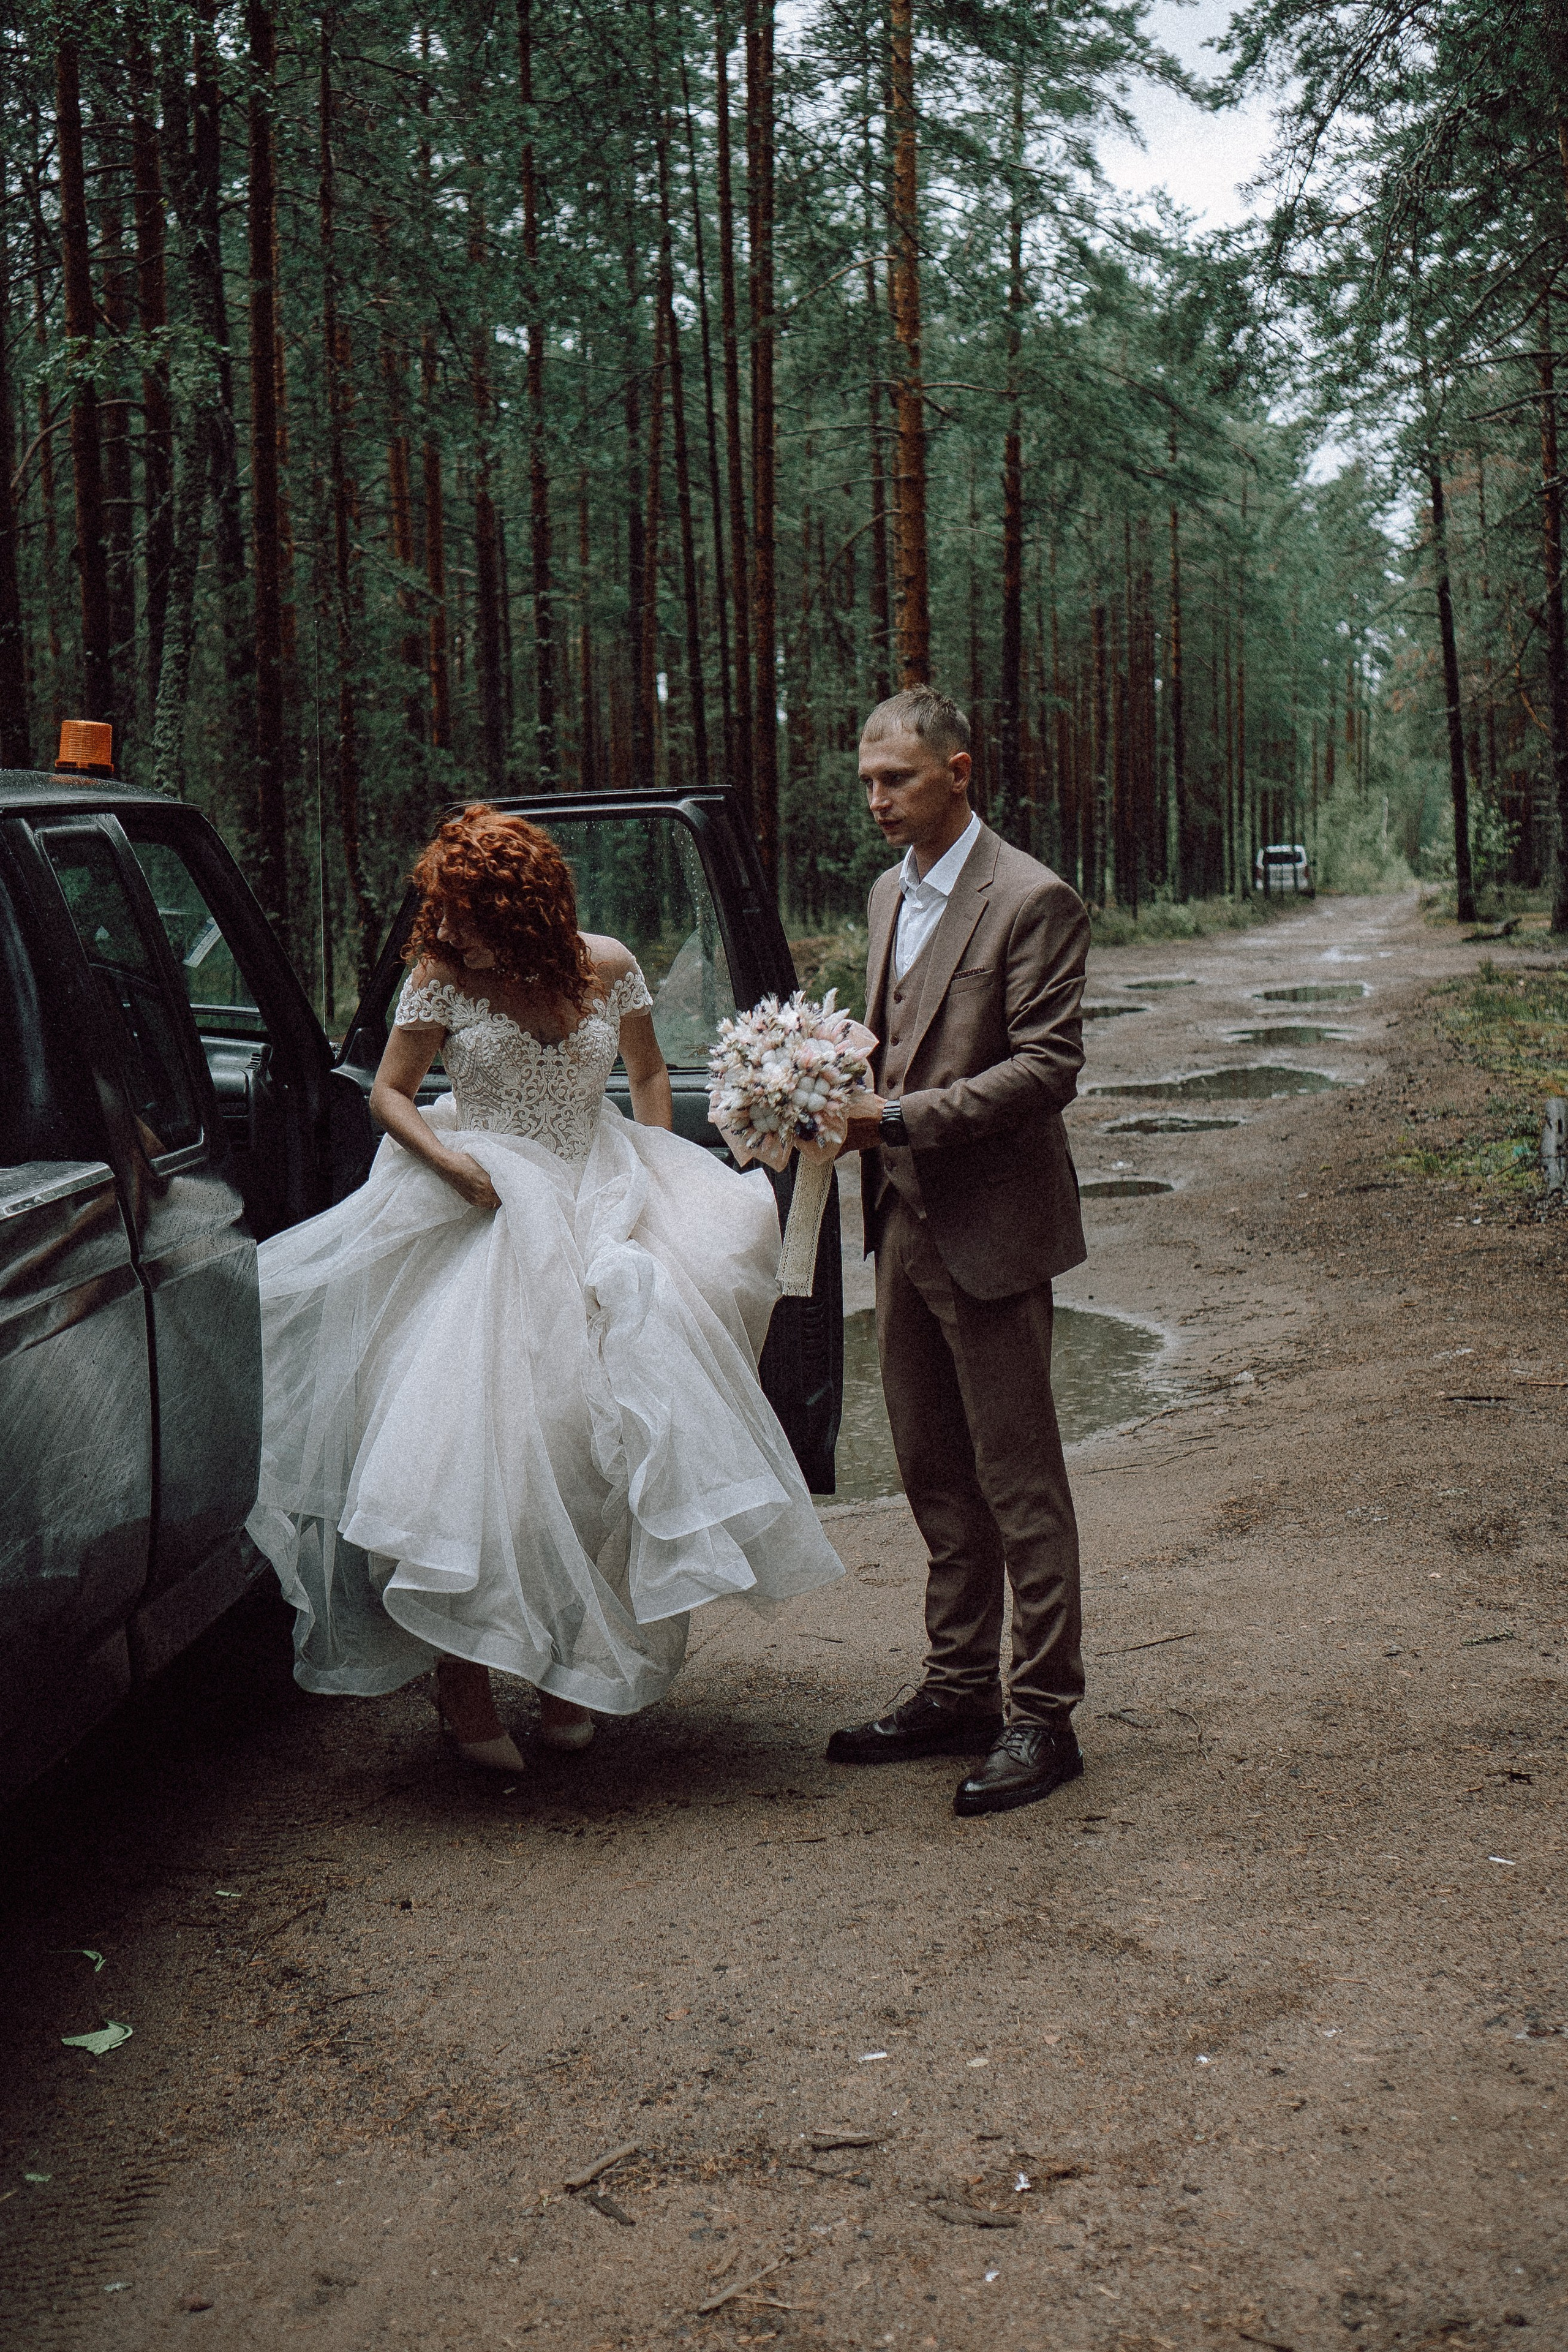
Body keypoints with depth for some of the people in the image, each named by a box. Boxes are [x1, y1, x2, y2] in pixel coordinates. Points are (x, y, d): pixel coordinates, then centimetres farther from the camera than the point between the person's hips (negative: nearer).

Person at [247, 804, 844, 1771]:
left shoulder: (610, 968, 0)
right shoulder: (441, 979, -4)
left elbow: (649, 1071, 16)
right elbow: (389, 1092, 3)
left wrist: (662, 1177, 5)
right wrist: (449, 1160, -15)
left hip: (598, 1211, 2)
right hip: (487, 1218, -2)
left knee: (600, 1438, -5)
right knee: (476, 1443, -11)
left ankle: (572, 1665, 10)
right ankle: (467, 1675, 1)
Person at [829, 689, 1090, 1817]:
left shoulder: (1033, 901, -12)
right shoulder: (891, 892, 14)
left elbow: (1047, 1068, -18)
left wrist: (900, 1116, -21)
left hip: (991, 1227, -8)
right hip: (905, 1219, 8)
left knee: (1020, 1482, 0)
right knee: (936, 1474, 15)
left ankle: (1045, 1715, 9)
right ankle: (960, 1689, 27)